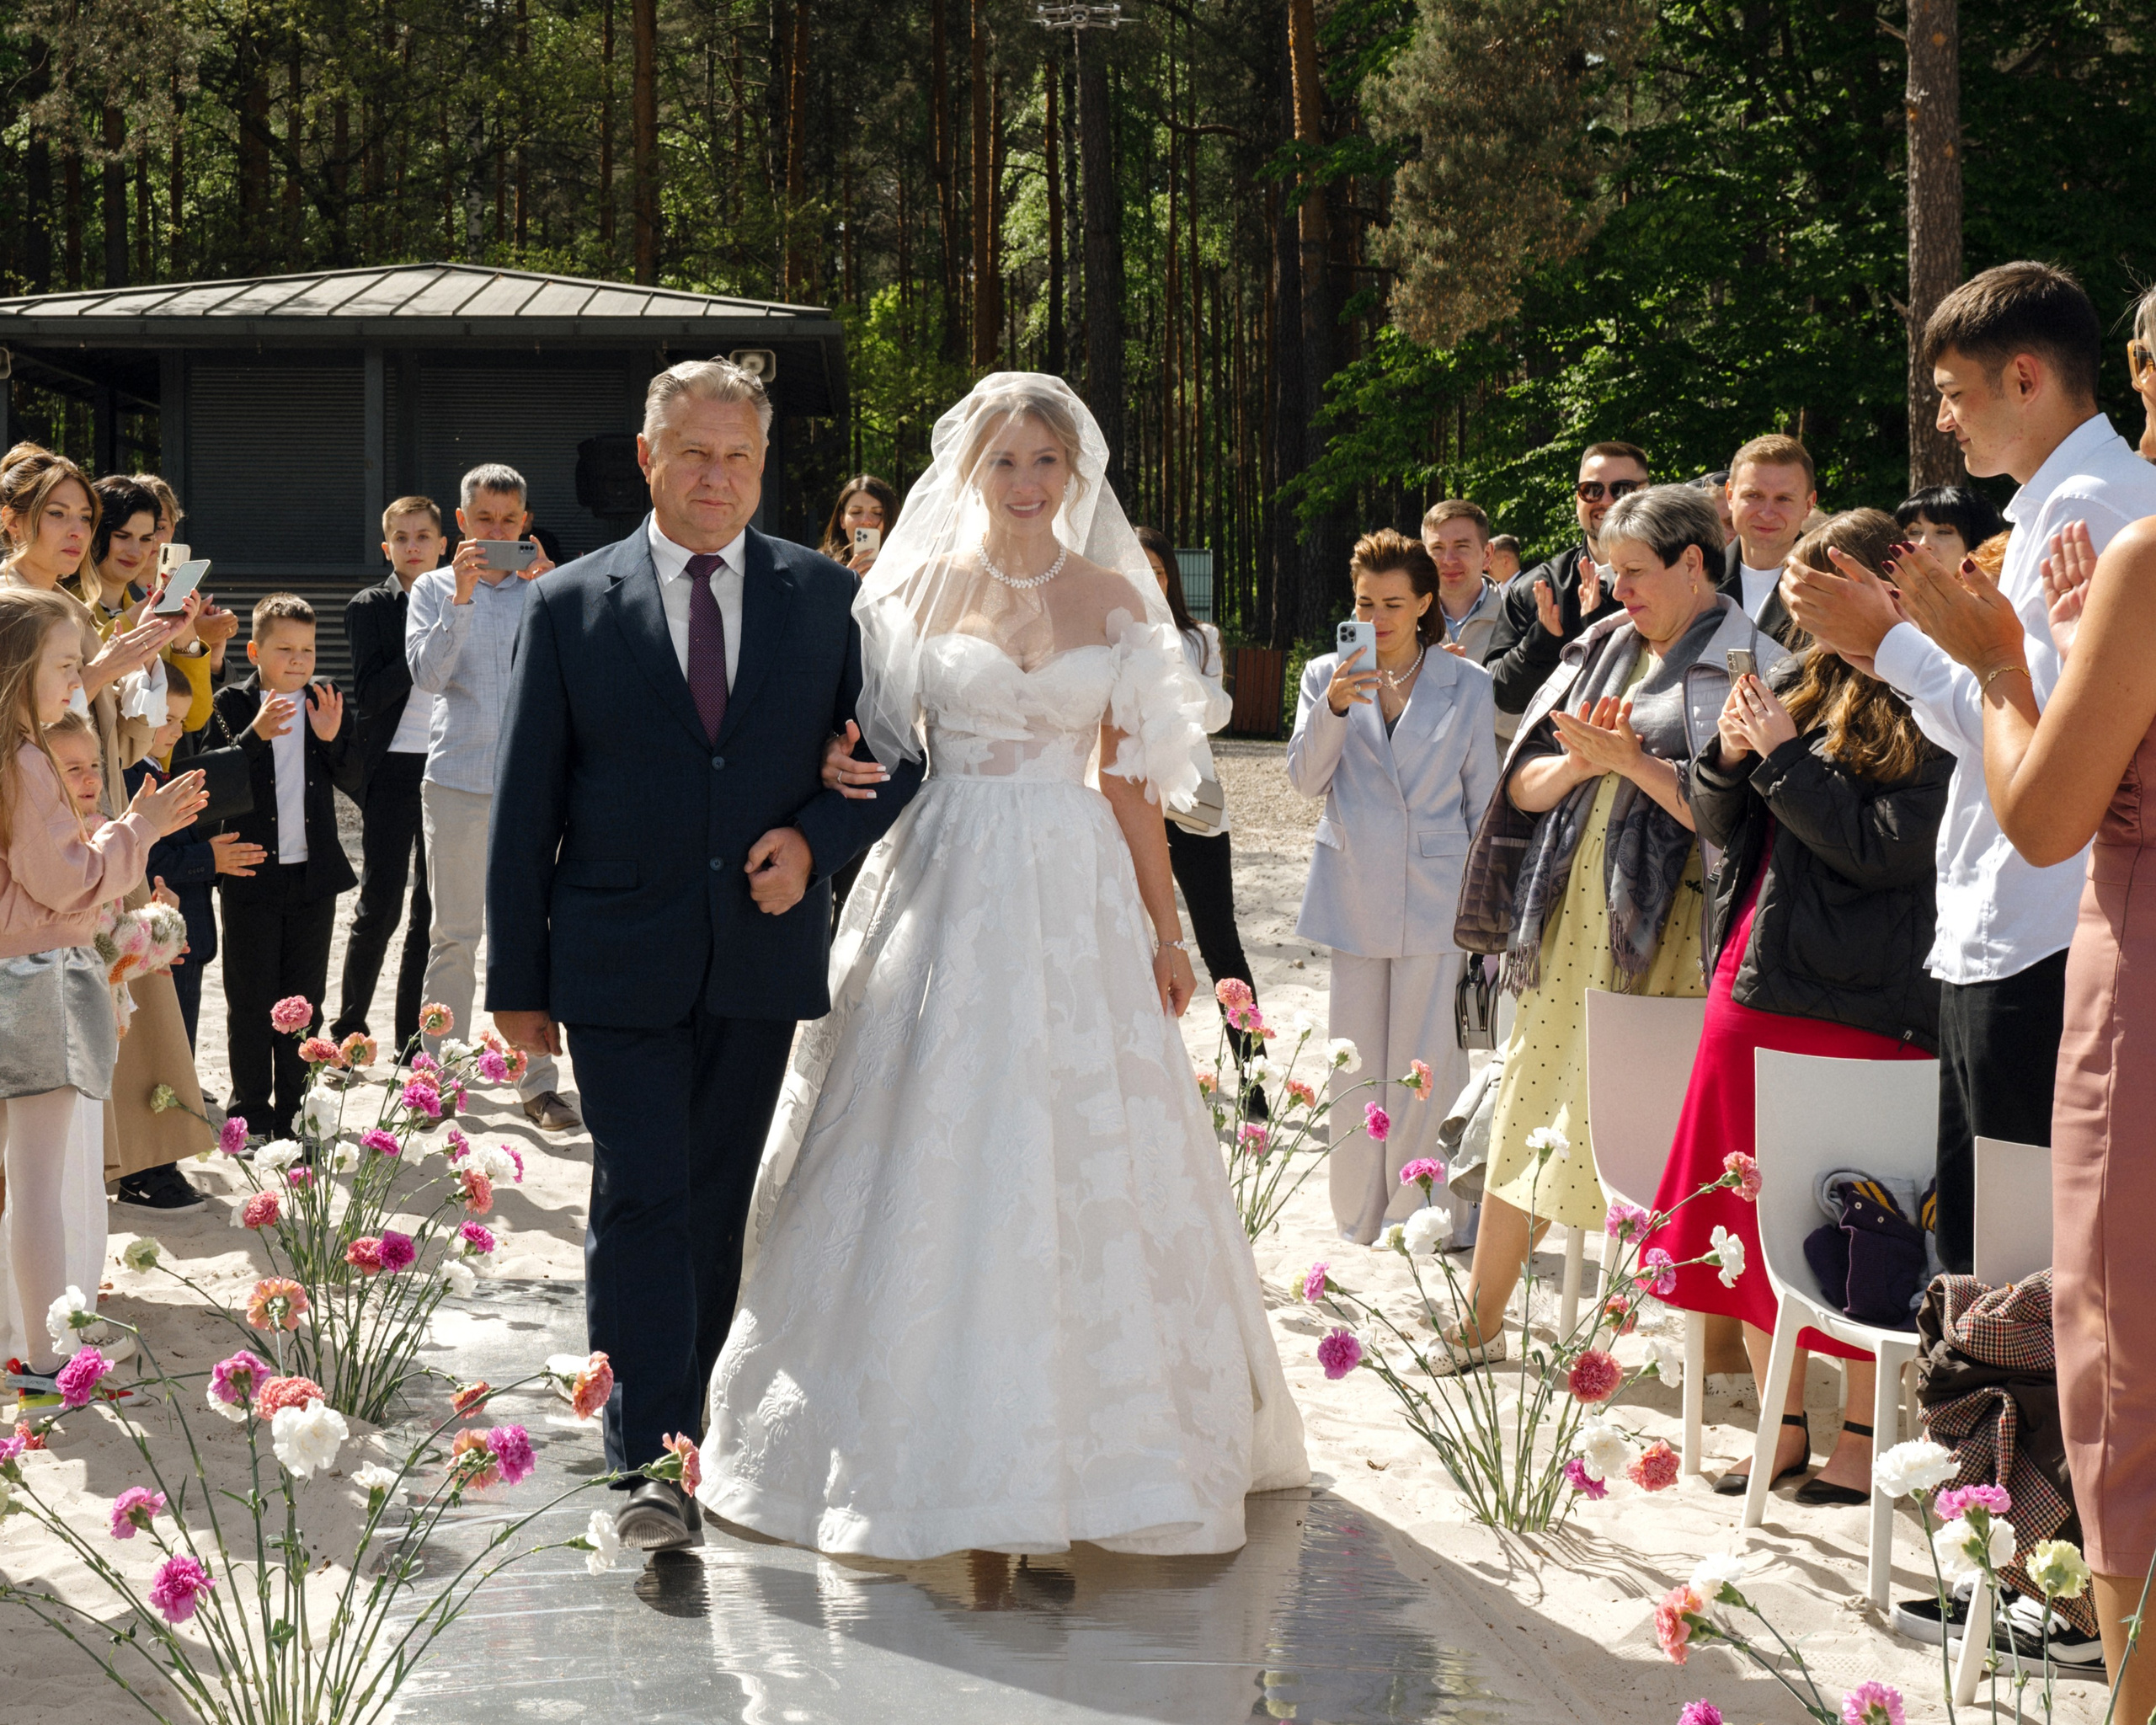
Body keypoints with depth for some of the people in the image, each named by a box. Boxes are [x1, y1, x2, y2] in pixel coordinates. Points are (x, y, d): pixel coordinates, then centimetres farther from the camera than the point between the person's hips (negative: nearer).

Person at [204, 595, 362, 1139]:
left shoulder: (327, 701, 7)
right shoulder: (234, 704, -3)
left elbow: (356, 784, 3)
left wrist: (333, 738, -14)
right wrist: (255, 735, -27)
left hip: (313, 875, 3)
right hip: (252, 873, -3)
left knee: (304, 1002, 9)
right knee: (250, 1001, 3)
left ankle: (293, 1112, 18)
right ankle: (251, 1112, 13)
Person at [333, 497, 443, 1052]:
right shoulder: (369, 607, 1)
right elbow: (369, 693, -11)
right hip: (393, 770, -4)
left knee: (432, 906, 6)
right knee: (380, 903, -3)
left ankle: (413, 1038, 13)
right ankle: (349, 1028, 9)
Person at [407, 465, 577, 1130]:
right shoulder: (434, 590, 8)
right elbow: (428, 674, -5)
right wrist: (461, 598, -16)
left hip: (533, 781, 0)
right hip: (457, 778, 0)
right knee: (453, 936, 4)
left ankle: (539, 1083, 5)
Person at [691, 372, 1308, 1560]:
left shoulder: (1115, 599, 6)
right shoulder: (919, 590, 4)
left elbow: (1132, 778, 7)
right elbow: (873, 747, 6)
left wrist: (1164, 926, 4)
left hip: (1079, 894, 1)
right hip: (947, 884, -1)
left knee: (1080, 1157, 2)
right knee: (934, 1152, -1)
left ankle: (1088, 1434, 14)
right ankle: (931, 1429, 9)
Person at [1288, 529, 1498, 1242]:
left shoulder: (1468, 686, 4)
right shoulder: (1328, 676, 8)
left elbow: (1484, 802, 8)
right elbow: (1306, 777, -2)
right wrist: (1333, 707, -19)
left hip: (1436, 898, -2)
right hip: (1352, 898, 2)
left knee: (1426, 1063, -6)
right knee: (1354, 1068, 6)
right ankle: (1359, 1225, 15)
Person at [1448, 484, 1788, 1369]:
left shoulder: (1749, 665, -5)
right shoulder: (1602, 650, 16)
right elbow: (1522, 783, 12)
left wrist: (1632, 760, -15)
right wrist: (1580, 760, -7)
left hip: (1672, 924, -7)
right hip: (1571, 916, 7)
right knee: (1528, 1114, 11)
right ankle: (1480, 1322, 20)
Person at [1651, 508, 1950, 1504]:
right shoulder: (1798, 683, 12)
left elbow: (1885, 849, -17)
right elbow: (1718, 825, 16)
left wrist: (1785, 757, -14)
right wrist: (1732, 754, -3)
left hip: (1856, 1005, -7)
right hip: (1752, 980, 7)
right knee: (1752, 1217, 11)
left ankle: (1859, 1439, 11)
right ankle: (1783, 1428, 22)